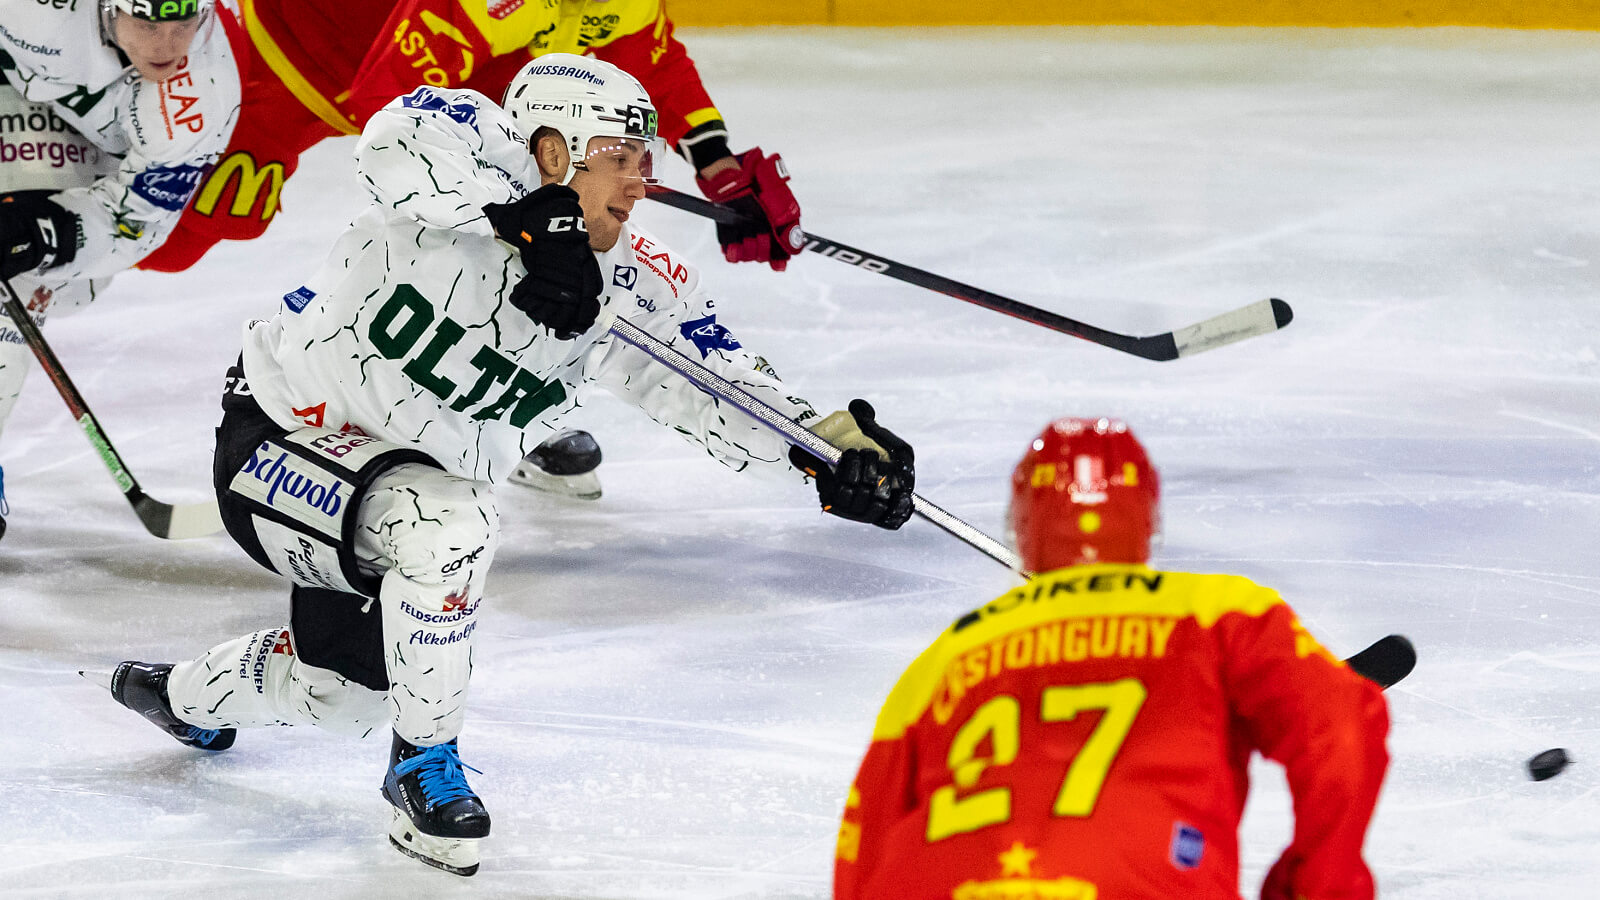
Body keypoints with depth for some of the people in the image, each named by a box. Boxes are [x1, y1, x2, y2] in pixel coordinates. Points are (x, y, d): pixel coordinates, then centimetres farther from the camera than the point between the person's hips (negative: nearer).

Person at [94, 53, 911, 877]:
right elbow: (401, 138, -49)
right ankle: (423, 767, -14)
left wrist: (827, 444, -28)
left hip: (407, 467, 8)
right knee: (443, 529, -36)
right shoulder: (482, 157, -27)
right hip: (279, 435, -8)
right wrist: (522, 219, -60)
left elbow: (719, 384, -12)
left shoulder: (633, 284, -10)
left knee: (349, 689, 23)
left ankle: (188, 697, 57)